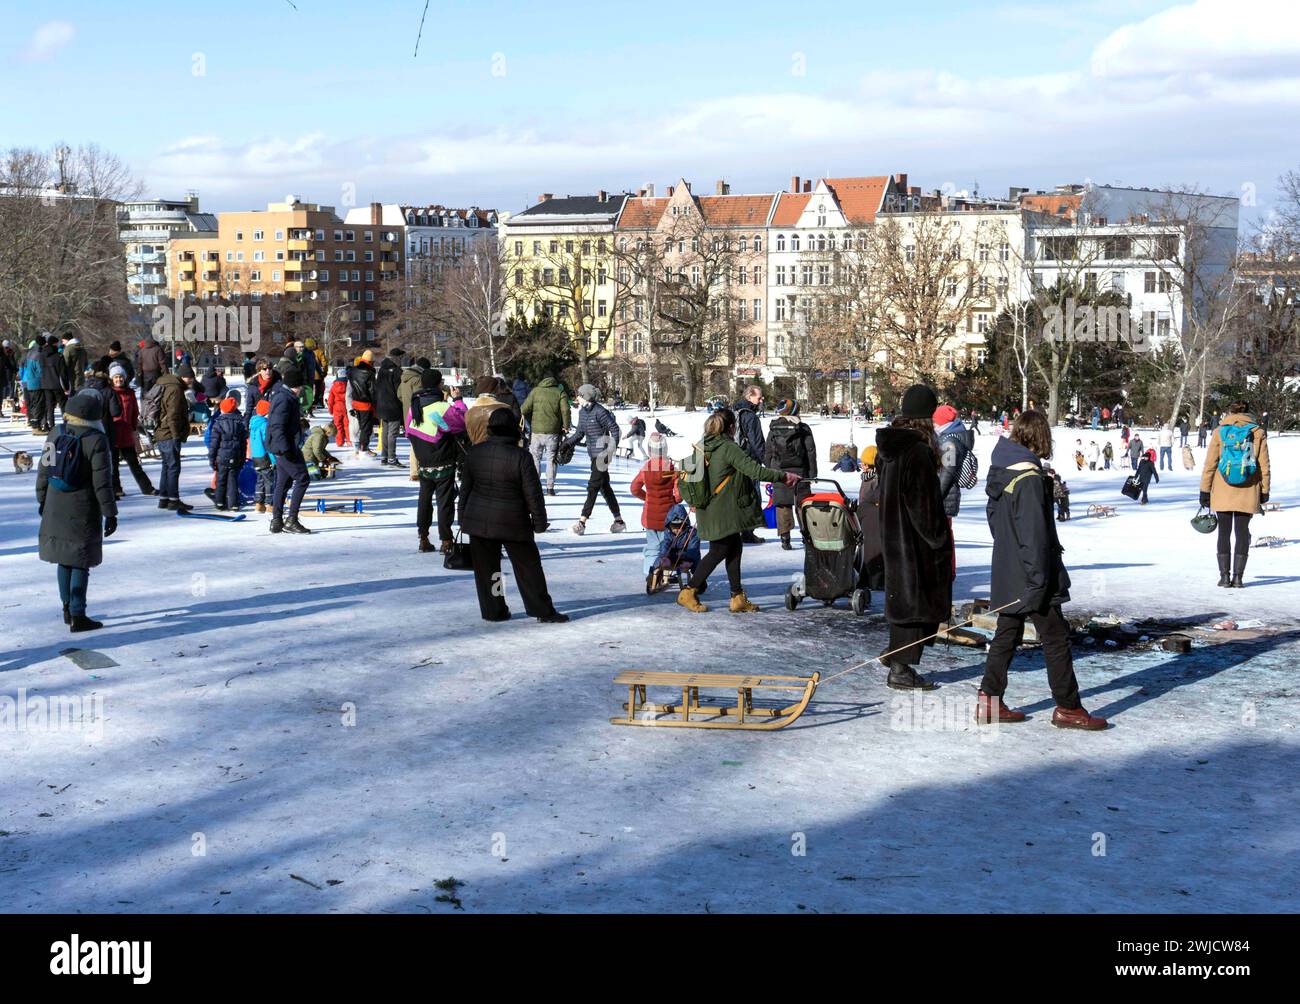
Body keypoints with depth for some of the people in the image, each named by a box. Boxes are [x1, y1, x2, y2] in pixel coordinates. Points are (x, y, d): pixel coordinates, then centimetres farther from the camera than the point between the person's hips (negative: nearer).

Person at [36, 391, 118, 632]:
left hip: (56, 508, 5)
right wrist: (110, 513, -9)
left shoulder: (55, 434, 0)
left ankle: (68, 607, 30)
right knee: (80, 563, 1)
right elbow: (102, 481, -16)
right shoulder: (96, 440, -16)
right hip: (83, 511, -5)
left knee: (64, 559, 19)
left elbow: (44, 470, 8)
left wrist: (42, 500, 22)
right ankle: (77, 616, 1)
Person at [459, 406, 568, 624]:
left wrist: (463, 518, 18)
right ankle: (543, 611, 9)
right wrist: (540, 521, -1)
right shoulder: (521, 456, -15)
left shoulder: (474, 452, -1)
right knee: (528, 566, 6)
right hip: (513, 524, -3)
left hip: (478, 521, 3)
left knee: (486, 567, 12)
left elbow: (465, 488, 8)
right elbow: (533, 493, -12)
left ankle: (492, 610, 14)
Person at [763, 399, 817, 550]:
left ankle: (785, 537, -2)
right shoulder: (804, 429, -3)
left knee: (783, 505, 3)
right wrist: (812, 473, 4)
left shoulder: (773, 430, 0)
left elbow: (767, 453, 4)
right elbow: (811, 452, -2)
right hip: (800, 472, 0)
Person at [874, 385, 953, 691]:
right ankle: (901, 668, 5)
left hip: (893, 535, 8)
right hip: (915, 539, -8)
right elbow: (925, 504, -20)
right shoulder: (919, 451, -21)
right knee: (917, 597, 1)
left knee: (901, 594, 21)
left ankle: (896, 653, 30)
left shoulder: (887, 447, 6)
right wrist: (940, 541, -11)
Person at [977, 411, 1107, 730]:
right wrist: (1038, 581, -20)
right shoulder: (1030, 479, -20)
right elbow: (1034, 534, -22)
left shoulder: (1001, 474, 7)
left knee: (1007, 636, 14)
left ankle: (989, 702, 15)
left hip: (1006, 574, 9)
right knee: (1056, 637, 1)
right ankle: (1068, 707, 7)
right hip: (1030, 577, -9)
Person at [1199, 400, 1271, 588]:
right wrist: (1265, 491, 9)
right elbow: (1264, 466, 1)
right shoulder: (1258, 433, 0)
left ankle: (1224, 575, 6)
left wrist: (1205, 491, 3)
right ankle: (1238, 577, 4)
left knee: (1224, 532, 9)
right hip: (1247, 494, 0)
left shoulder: (1220, 432, -2)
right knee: (1242, 532, 7)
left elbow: (1210, 464, -2)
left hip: (1222, 493, 0)